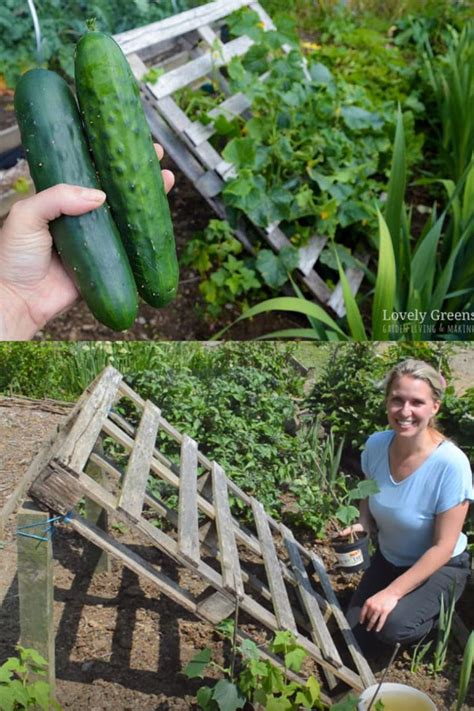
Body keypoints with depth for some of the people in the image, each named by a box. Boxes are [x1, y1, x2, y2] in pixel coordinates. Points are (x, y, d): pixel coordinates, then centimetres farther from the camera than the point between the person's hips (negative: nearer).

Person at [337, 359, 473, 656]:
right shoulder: (376, 445, -15)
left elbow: (443, 546, -23)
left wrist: (393, 592, -26)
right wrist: (362, 525, -16)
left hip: (440, 568, -5)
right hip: (388, 559, 5)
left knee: (393, 625, -29)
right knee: (357, 640, -3)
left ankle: (437, 616, 6)